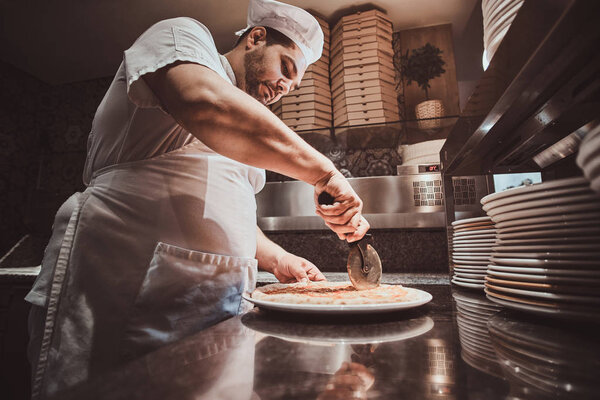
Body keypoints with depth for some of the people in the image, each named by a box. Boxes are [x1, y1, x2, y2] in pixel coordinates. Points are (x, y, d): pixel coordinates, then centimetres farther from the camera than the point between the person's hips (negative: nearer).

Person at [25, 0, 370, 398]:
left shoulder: (250, 132, 23)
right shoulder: (183, 35, 2)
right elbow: (205, 103, -24)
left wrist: (279, 260, 13)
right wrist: (323, 172, -21)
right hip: (121, 294, -7)